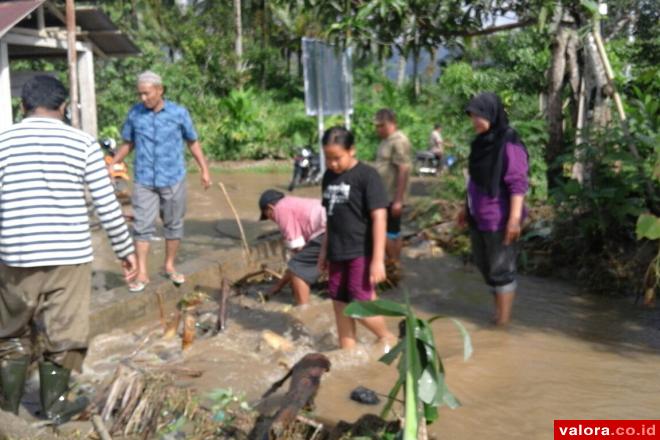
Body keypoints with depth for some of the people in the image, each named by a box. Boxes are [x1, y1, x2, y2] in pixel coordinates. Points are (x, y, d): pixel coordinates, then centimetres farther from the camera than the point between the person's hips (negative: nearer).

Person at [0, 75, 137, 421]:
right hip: (70, 255, -1)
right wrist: (125, 250, 7)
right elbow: (107, 205, -2)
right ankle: (54, 404, 20)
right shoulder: (82, 143, -2)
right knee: (63, 333, 12)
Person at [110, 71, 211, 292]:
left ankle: (169, 266, 27)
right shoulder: (135, 113, 0)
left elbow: (193, 142, 6)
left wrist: (204, 169, 2)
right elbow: (128, 143, 10)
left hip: (173, 178, 0)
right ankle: (142, 273, 4)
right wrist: (112, 164, 0)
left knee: (174, 224, 11)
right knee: (142, 226, -2)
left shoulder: (178, 113, -3)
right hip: (144, 180, 0)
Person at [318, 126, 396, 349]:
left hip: (362, 253, -7)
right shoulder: (329, 176, 8)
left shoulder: (367, 175, -12)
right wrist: (325, 250, 19)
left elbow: (379, 217, -15)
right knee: (340, 306, 10)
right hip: (338, 253, 7)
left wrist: (378, 259, -18)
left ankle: (388, 338, 20)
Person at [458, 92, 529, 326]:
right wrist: (468, 208, 19)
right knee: (485, 265, 18)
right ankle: (498, 310, 33)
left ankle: (503, 321, 15)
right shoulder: (482, 141, 7)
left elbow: (518, 184, -20)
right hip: (479, 217, 8)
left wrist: (514, 218, -24)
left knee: (501, 269, 3)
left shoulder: (509, 144, -17)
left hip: (499, 220, -8)